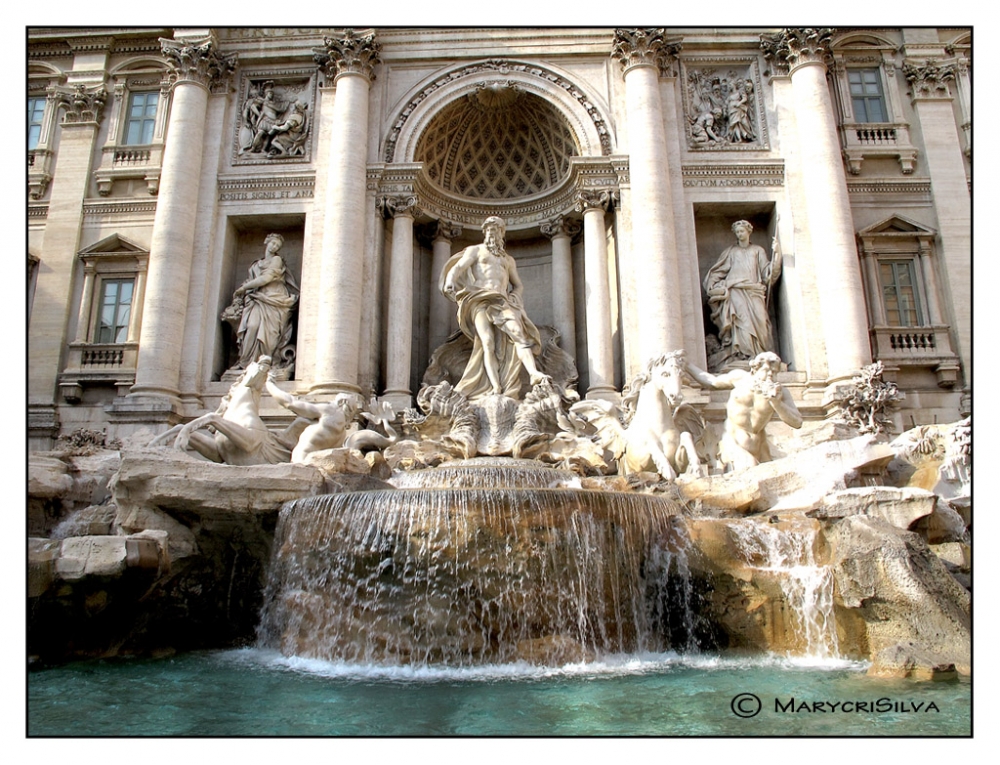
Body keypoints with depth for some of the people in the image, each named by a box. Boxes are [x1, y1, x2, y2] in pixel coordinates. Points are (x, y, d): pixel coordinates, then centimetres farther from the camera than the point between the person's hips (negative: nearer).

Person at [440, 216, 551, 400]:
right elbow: (459, 267, 2)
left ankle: (534, 373, -41)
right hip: (480, 299, -3)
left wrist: (515, 297, 7)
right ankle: (496, 387, -32)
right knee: (488, 342, -22)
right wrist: (450, 281, -21)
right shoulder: (475, 250, 19)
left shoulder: (509, 260, 31)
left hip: (503, 301, 3)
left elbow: (518, 285, 32)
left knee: (518, 332, -24)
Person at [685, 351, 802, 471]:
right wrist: (685, 365, 16)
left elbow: (797, 422, -13)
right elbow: (711, 381, 14)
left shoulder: (779, 391, -6)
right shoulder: (739, 377, -3)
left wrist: (776, 402, -26)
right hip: (734, 441, -3)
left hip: (757, 446, 3)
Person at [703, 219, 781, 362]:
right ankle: (744, 354, -25)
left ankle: (760, 355, -16)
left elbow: (767, 271, 11)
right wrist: (712, 285, -1)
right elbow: (717, 271, 15)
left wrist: (776, 253, 0)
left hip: (753, 293, 1)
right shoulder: (731, 251, 18)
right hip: (735, 291, -1)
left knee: (758, 321, -14)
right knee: (742, 320, -19)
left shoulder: (758, 250, 20)